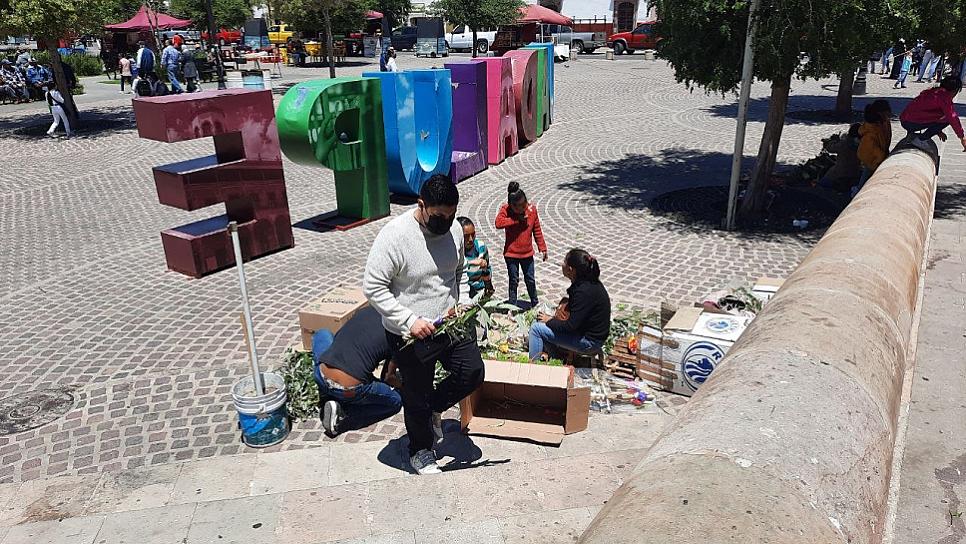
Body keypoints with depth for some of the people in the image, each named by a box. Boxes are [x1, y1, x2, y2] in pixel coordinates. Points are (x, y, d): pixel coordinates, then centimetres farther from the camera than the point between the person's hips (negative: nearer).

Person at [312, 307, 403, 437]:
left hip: (322, 378, 5)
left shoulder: (365, 310, 11)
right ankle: (341, 417, 1)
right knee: (396, 401, 19)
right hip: (348, 391, -5)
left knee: (322, 334, 32)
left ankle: (326, 397, 24)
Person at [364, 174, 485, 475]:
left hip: (450, 323, 5)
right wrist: (410, 321, -28)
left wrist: (459, 304, -3)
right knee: (417, 395, 11)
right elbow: (373, 288, -22)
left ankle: (434, 408, 35)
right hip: (410, 335, -5)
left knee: (472, 373, 7)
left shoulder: (454, 229, -5)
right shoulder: (394, 235, -24)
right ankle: (420, 451, 37)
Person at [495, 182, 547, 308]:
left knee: (530, 280, 15)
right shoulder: (505, 209, -15)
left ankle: (535, 303, 35)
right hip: (511, 254, -2)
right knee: (513, 281, 8)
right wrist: (517, 219, -30)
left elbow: (537, 230, 1)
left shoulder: (532, 209, -8)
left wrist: (542, 248, 4)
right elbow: (498, 223, -35)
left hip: (527, 253, 2)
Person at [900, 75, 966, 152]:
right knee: (947, 119, -6)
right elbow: (953, 117, -8)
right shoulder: (944, 96, -7)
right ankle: (920, 139, -6)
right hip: (912, 123, -9)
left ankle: (911, 134, 14)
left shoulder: (931, 91, 21)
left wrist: (938, 131, 39)